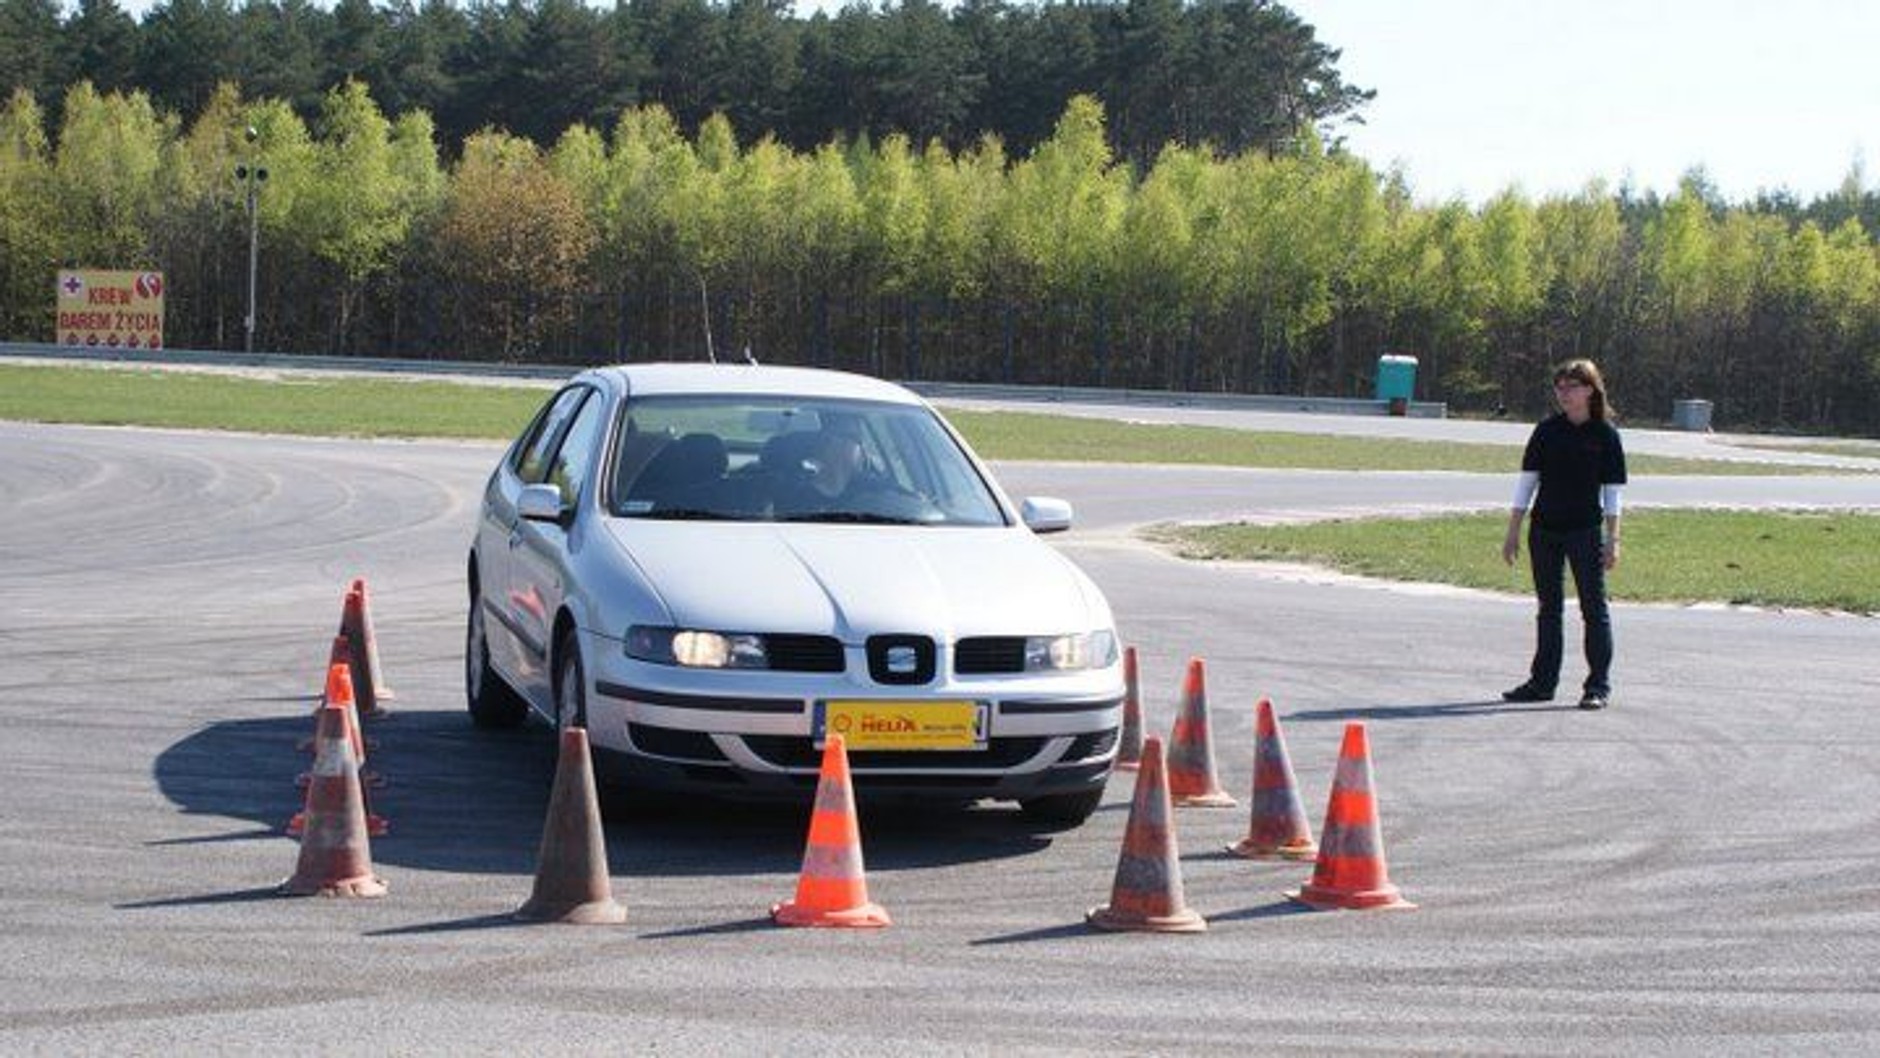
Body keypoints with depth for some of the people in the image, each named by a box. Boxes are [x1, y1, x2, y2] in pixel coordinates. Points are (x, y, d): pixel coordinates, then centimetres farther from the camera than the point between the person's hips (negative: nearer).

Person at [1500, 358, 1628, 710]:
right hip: (1544, 529, 3)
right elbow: (1527, 480, 6)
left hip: (1586, 530, -3)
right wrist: (1513, 532, 3)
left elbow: (1612, 491, -1)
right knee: (1548, 607, 11)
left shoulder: (1605, 434, -3)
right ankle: (1543, 681, 18)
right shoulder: (1547, 430, 3)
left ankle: (1599, 685, 4)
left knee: (1594, 608, -1)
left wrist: (1612, 540, -6)